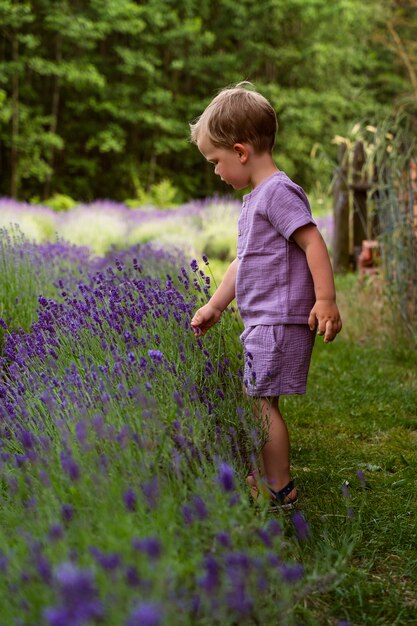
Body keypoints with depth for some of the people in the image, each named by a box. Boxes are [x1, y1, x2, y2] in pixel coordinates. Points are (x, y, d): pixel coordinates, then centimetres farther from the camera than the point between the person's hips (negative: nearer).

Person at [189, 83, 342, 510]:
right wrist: (214, 306, 27)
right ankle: (263, 476, 27)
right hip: (261, 321, 10)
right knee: (255, 401, 16)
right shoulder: (254, 198, 19)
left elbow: (313, 242, -20)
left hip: (281, 320, -10)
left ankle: (280, 491, 3)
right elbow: (243, 261, 24)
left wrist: (326, 301, -25)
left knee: (263, 403, -7)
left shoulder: (278, 191, -13)